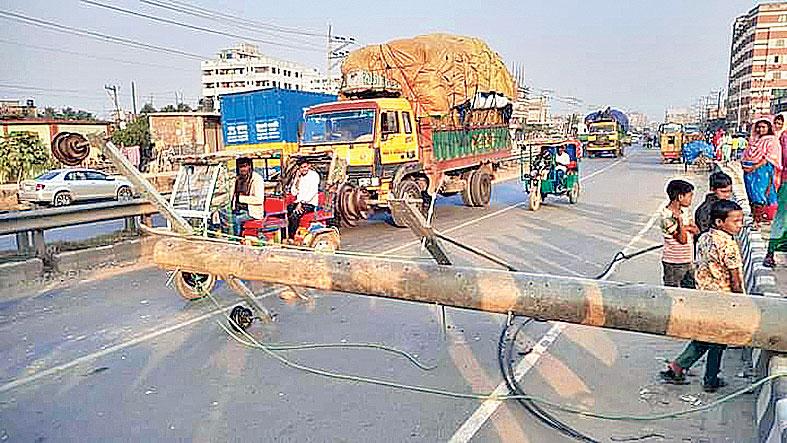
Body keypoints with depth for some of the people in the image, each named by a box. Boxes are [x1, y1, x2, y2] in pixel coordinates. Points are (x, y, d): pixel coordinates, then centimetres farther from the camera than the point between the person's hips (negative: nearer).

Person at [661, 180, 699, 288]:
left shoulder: (684, 209, 5)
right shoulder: (667, 216, -20)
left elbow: (696, 230, 3)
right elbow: (682, 239, -22)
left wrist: (686, 227, -17)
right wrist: (679, 222, -35)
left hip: (688, 261, 8)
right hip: (674, 264, -8)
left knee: (690, 290, 15)